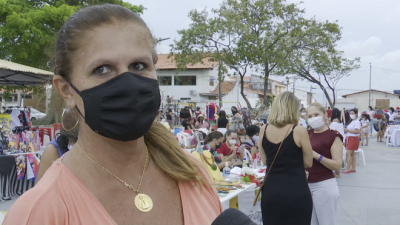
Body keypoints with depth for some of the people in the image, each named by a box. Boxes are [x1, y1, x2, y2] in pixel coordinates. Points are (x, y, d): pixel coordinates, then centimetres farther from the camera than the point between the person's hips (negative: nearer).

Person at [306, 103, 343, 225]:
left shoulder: (333, 136, -8)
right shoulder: (308, 133, 10)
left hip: (324, 186, -6)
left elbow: (337, 165, -15)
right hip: (306, 185, 6)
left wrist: (316, 155, -24)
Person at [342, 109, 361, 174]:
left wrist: (348, 130, -19)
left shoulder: (356, 122, -12)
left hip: (353, 139, -10)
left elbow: (357, 131, -21)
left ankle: (348, 169, -12)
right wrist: (346, 130, 5)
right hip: (349, 138, 10)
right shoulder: (351, 121, 17)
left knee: (348, 153, -13)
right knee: (352, 154, 10)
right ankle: (353, 168, 13)